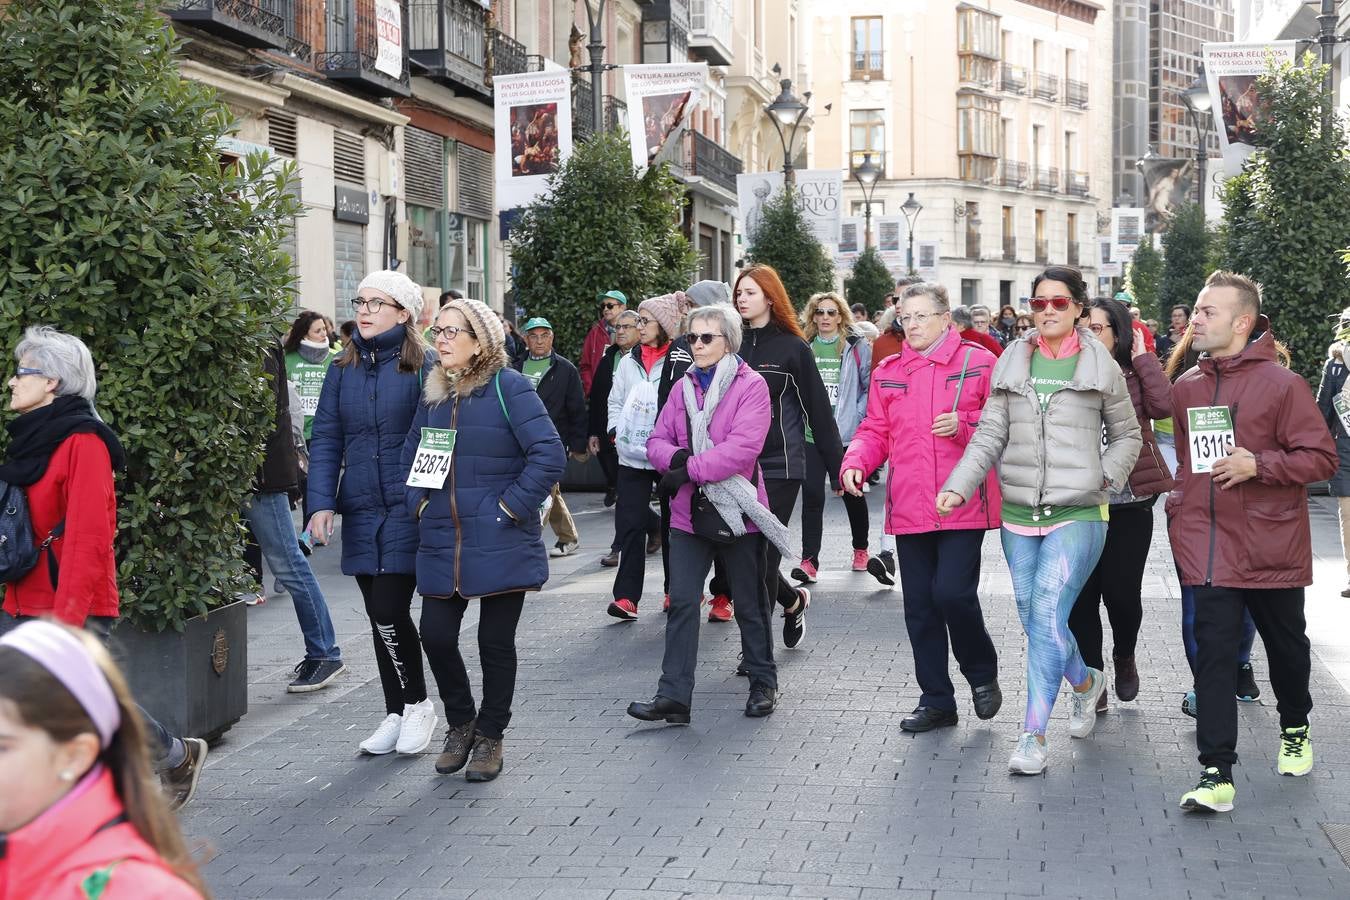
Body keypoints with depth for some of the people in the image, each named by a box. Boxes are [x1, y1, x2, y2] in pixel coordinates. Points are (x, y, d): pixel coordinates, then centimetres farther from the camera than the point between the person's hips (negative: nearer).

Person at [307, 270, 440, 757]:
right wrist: (321, 503, -4)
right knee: (379, 615, 10)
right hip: (361, 512, 5)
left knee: (389, 611, -10)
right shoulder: (343, 369, 8)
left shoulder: (423, 367, -5)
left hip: (407, 510, -5)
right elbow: (325, 440, 7)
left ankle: (417, 704, 11)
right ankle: (397, 713, 22)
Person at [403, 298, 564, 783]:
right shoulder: (432, 393, 11)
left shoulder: (509, 387, -9)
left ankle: (489, 737, 21)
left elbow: (549, 454, -16)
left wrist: (511, 506, -15)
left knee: (495, 642, 4)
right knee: (435, 635, 2)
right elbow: (412, 453, 24)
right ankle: (460, 722, 25)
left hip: (500, 543, -5)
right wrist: (419, 502, 10)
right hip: (441, 543, 5)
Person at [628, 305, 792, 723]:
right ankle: (673, 696, -2)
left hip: (737, 513, -5)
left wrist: (691, 469, -21)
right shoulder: (683, 388, 11)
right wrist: (675, 458, -15)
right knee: (682, 601, -2)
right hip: (689, 512, 5)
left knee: (750, 603, 10)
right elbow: (657, 440, 8)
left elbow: (743, 447, -20)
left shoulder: (750, 385, -9)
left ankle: (763, 683, 27)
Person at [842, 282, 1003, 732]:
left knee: (953, 593, -14)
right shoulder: (888, 373, 12)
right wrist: (855, 462, -5)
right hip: (909, 508, 5)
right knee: (920, 606, 8)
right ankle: (936, 700, 21)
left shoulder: (978, 363, 0)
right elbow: (876, 431, 13)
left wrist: (963, 425, -17)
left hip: (963, 505, -4)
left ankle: (983, 674, 14)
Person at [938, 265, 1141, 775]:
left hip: (1077, 514, -4)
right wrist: (958, 486, -8)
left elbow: (1127, 435, 12)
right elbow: (990, 435, 5)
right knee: (1033, 620, 10)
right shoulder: (1012, 364, 8)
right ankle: (1085, 682, 40)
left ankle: (1033, 737, -12)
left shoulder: (1100, 367, 2)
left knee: (1047, 616, -16)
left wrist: (1104, 479, -4)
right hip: (1018, 513, 4)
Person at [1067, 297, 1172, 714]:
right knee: (1081, 597, 2)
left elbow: (1163, 406, -16)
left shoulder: (1136, 372, 2)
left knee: (1122, 592, 2)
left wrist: (1143, 357, -11)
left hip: (1130, 501, -1)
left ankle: (1124, 658, 33)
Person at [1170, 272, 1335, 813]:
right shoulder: (1186, 388, 6)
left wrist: (1259, 464, -21)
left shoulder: (1281, 383, -9)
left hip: (1271, 546, -2)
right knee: (1213, 655, -6)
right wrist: (1180, 510, 13)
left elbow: (1322, 459, -11)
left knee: (1285, 645, 18)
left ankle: (1295, 729, 45)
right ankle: (1217, 774, -5)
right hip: (1208, 549, 2)